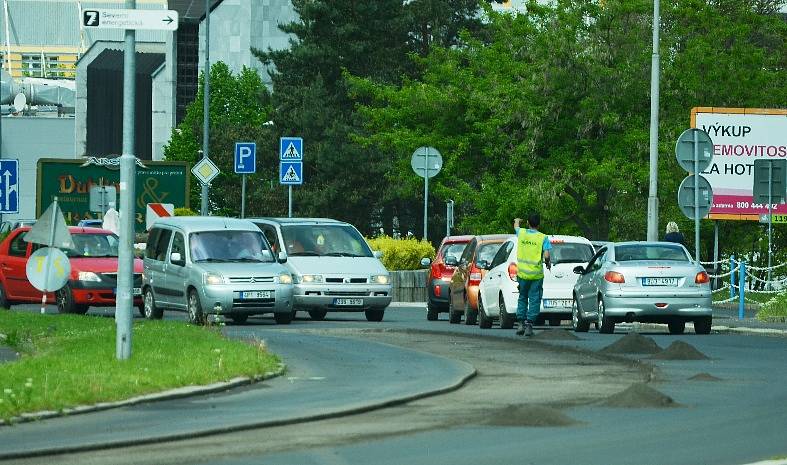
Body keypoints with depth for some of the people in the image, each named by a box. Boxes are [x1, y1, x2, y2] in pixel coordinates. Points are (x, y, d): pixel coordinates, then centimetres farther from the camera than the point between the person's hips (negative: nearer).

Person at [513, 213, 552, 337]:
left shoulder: (521, 233, 2)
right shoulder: (543, 238, -7)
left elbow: (516, 226, 27)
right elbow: (546, 256, -15)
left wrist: (517, 221, 50)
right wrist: (548, 263, 8)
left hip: (522, 272, 3)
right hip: (536, 274, -3)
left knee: (522, 298, 18)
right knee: (534, 300, 2)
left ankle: (521, 323, 12)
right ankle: (529, 324, -4)